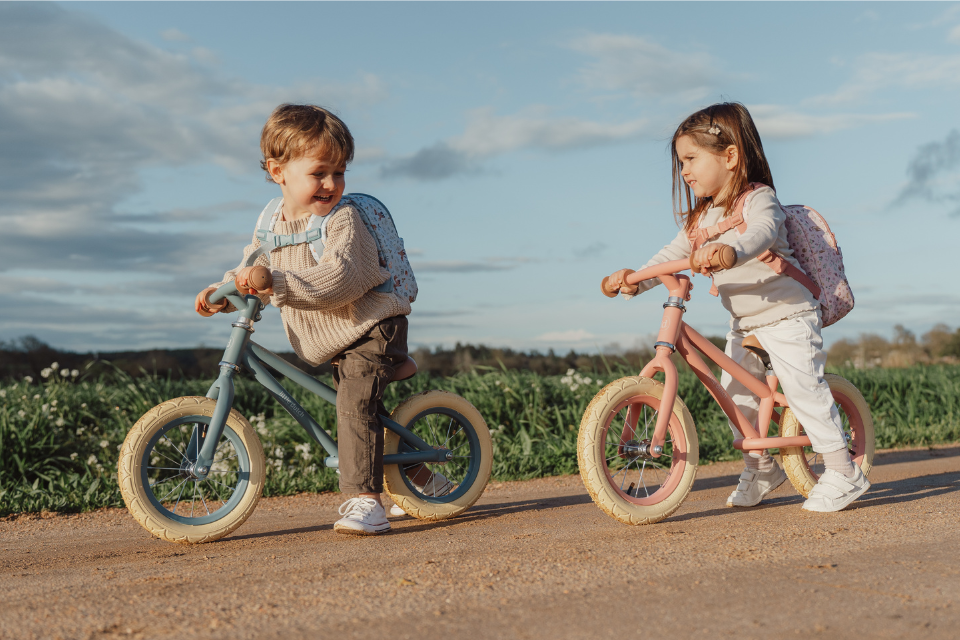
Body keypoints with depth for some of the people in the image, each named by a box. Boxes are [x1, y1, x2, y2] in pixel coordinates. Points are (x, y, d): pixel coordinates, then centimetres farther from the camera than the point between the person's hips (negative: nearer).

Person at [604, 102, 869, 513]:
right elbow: (673, 254, 7)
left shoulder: (758, 199, -18)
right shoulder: (701, 216, 7)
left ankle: (842, 472, 2)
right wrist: (635, 280, -9)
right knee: (734, 392, 6)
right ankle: (761, 467, 23)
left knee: (803, 388, -10)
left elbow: (761, 234, -40)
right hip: (743, 323, 8)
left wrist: (728, 249, -60)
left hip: (787, 314, -8)